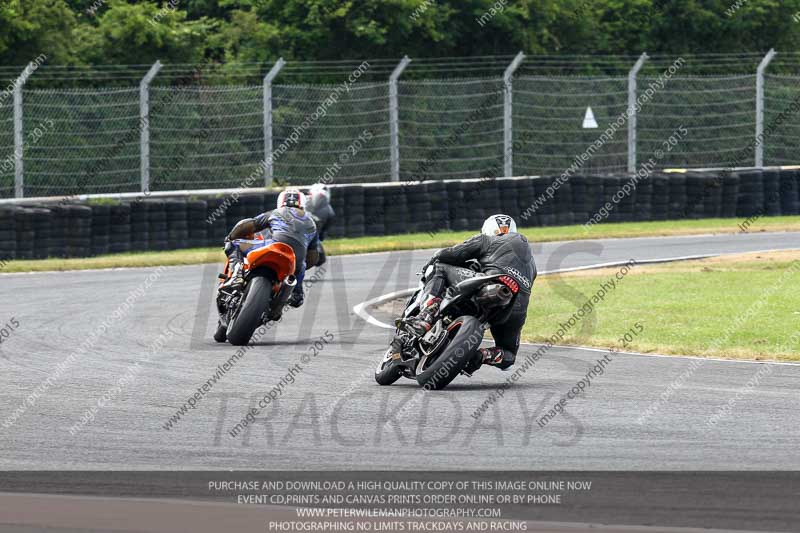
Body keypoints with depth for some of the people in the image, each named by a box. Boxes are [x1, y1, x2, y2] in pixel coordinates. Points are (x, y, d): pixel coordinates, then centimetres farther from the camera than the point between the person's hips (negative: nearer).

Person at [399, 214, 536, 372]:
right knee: (507, 356, 27)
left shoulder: (486, 240, 21)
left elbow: (450, 254, 13)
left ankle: (425, 318, -14)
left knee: (439, 268, 8)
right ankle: (481, 356, -9)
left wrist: (430, 264, 33)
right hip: (519, 309, 5)